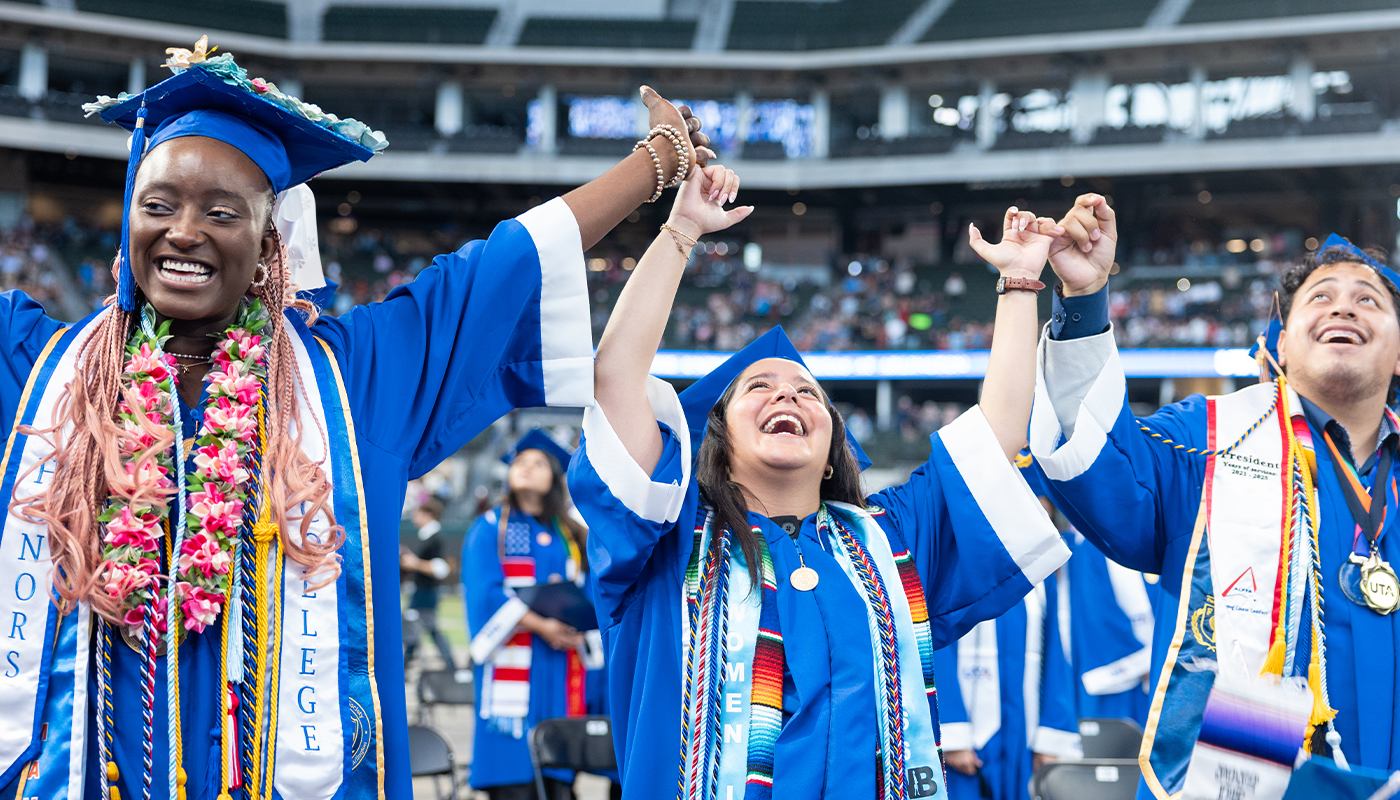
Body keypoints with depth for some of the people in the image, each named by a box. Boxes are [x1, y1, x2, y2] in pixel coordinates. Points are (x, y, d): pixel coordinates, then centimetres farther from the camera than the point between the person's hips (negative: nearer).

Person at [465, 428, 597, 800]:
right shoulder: (490, 528, 7)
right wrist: (539, 625, -17)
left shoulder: (570, 535, 18)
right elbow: (484, 591, -6)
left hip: (561, 662, 4)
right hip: (512, 662, -3)